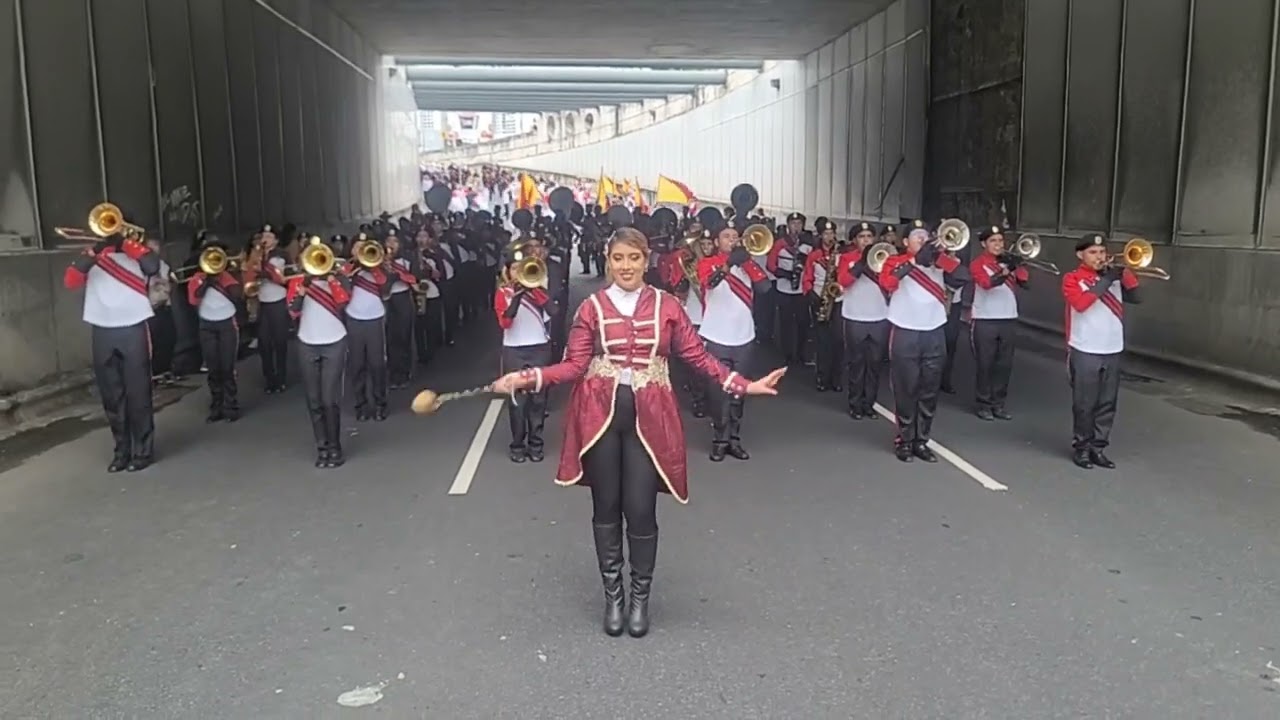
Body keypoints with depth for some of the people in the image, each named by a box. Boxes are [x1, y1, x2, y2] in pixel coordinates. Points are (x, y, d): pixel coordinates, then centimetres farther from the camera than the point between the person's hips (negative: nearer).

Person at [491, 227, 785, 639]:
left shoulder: (667, 306, 3)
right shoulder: (592, 307, 2)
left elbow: (697, 356, 4)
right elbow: (574, 365, -3)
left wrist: (742, 385, -4)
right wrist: (529, 378, -17)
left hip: (648, 418, 0)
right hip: (600, 415, 0)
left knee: (641, 510, 0)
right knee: (606, 508, 9)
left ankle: (640, 597, 21)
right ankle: (613, 595, 26)